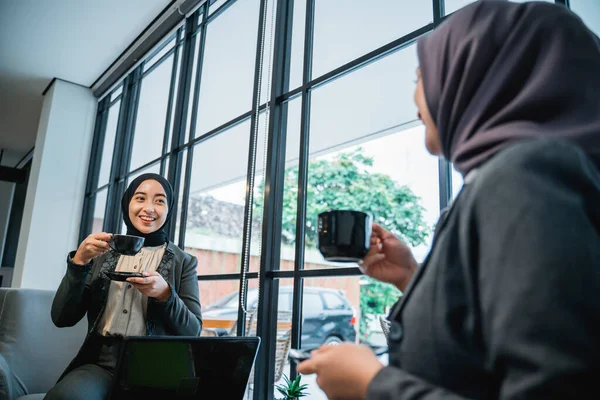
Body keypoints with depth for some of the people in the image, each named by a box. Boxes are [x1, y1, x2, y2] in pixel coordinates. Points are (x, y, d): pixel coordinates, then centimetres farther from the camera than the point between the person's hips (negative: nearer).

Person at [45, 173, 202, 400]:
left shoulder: (183, 262, 4)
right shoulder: (103, 253, 8)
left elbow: (193, 332, -1)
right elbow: (62, 318, 5)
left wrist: (165, 294, -18)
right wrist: (79, 261, -9)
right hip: (100, 363, 3)